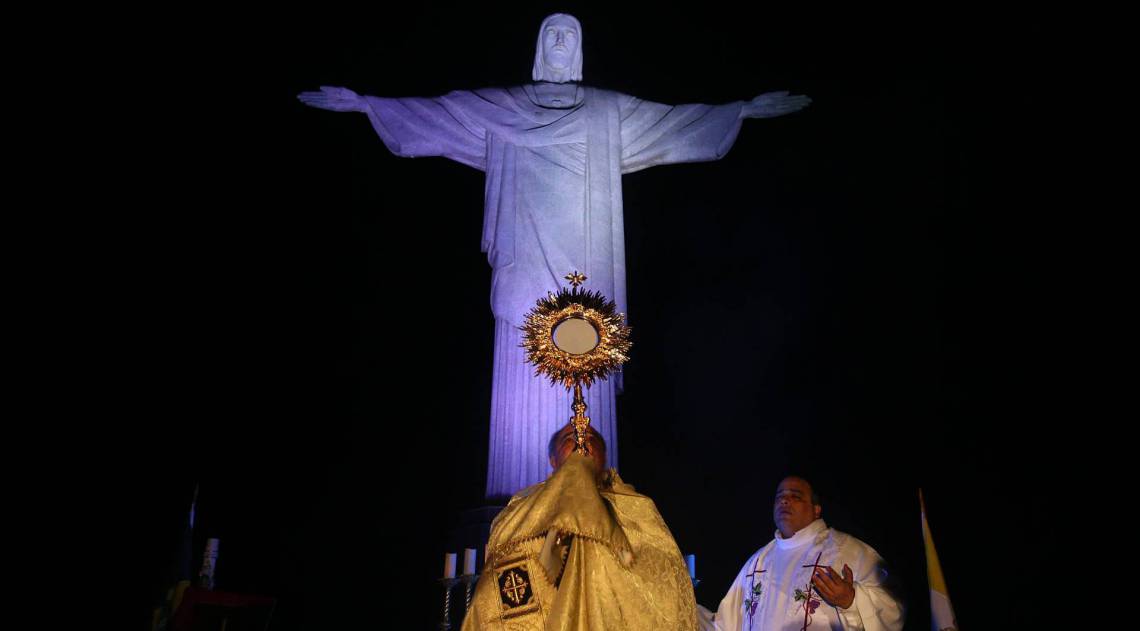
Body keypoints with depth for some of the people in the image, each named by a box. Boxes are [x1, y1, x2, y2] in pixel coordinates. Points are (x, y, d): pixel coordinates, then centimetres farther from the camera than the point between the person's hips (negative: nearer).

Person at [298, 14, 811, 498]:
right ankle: (522, 492, 2)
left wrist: (745, 108, 12)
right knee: (524, 379, -4)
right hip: (528, 267, 0)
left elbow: (677, 119, 15)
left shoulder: (609, 112, 15)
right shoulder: (499, 107, 14)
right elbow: (431, 110, 12)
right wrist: (364, 103, 8)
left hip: (581, 269, 0)